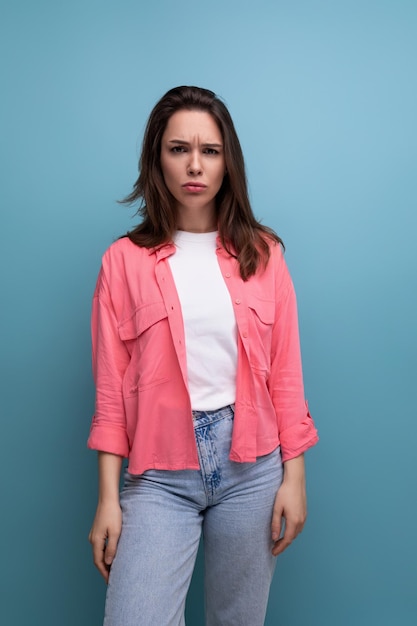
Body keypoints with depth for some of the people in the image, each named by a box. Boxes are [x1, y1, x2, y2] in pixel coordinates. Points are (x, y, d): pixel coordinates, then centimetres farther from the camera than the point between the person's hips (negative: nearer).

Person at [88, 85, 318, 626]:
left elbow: (285, 374, 3)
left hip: (251, 464, 2)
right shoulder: (125, 261, -2)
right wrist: (107, 498, -4)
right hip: (160, 473, -1)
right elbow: (111, 390, -2)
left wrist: (294, 477, 0)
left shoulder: (262, 254, 3)